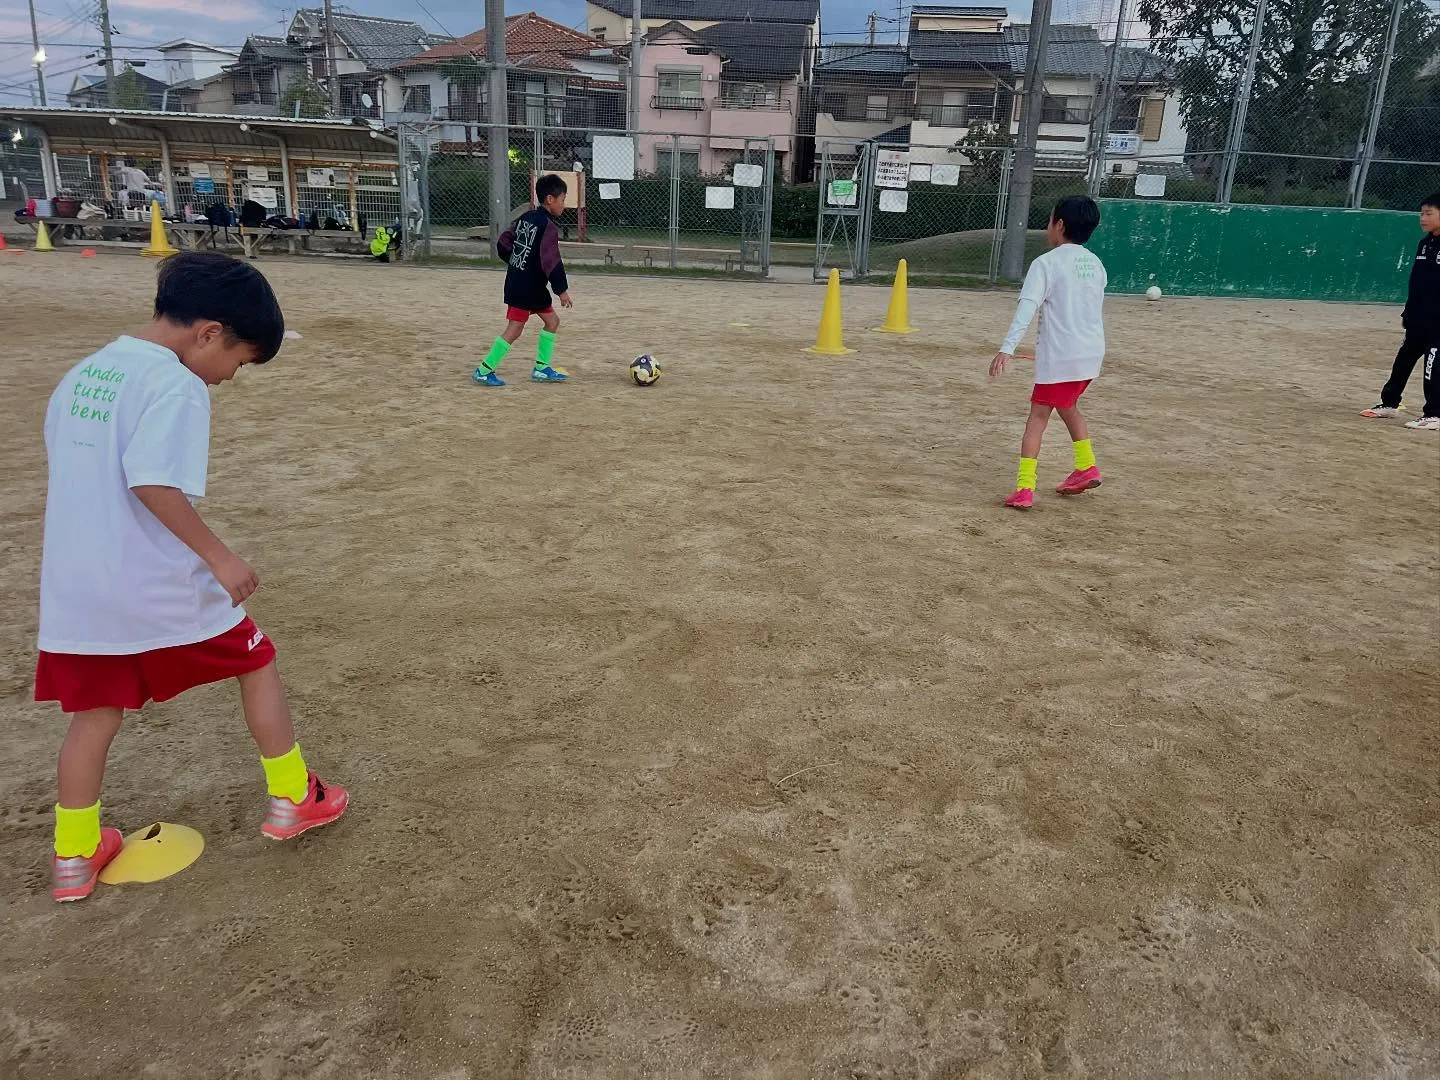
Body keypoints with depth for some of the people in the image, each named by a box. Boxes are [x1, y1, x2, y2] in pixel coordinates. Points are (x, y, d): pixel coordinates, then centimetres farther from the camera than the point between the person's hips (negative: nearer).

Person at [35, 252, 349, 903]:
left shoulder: (83, 373, 11)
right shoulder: (176, 384, -16)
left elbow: (75, 470, 16)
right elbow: (153, 483, -27)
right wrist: (219, 557, -22)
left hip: (75, 587, 7)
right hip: (157, 587, -7)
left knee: (94, 712, 17)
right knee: (258, 664, 13)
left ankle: (73, 856, 27)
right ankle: (291, 801, 24)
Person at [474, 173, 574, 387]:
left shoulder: (526, 217, 11)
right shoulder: (548, 226, -16)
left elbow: (503, 244, 14)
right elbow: (551, 261, -23)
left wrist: (516, 262, 28)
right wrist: (562, 289, -19)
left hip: (517, 280, 10)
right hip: (526, 288, -10)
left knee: (552, 321, 15)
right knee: (514, 329, -6)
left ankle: (541, 368, 19)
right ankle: (484, 371, 0)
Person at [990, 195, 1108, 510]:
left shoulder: (1047, 263, -9)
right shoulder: (1096, 264, 12)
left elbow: (1027, 307, -20)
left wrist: (1007, 348, -27)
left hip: (1059, 354, -7)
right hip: (1092, 352, 7)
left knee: (1039, 413, 0)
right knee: (1068, 405, 27)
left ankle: (1025, 487, -7)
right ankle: (1086, 467, 32)